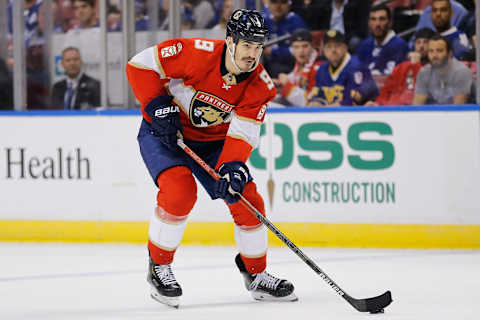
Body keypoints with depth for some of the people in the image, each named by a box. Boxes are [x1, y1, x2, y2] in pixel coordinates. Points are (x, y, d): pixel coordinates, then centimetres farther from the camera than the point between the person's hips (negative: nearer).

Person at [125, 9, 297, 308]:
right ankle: (159, 266, -10)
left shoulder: (260, 85, -15)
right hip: (162, 131, -5)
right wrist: (158, 105, -26)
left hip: (213, 141, 5)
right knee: (180, 189, -28)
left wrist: (232, 166, -36)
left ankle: (256, 274, 16)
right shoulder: (196, 53, -28)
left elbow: (243, 132, -18)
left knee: (246, 198, -4)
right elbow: (140, 64, -19)